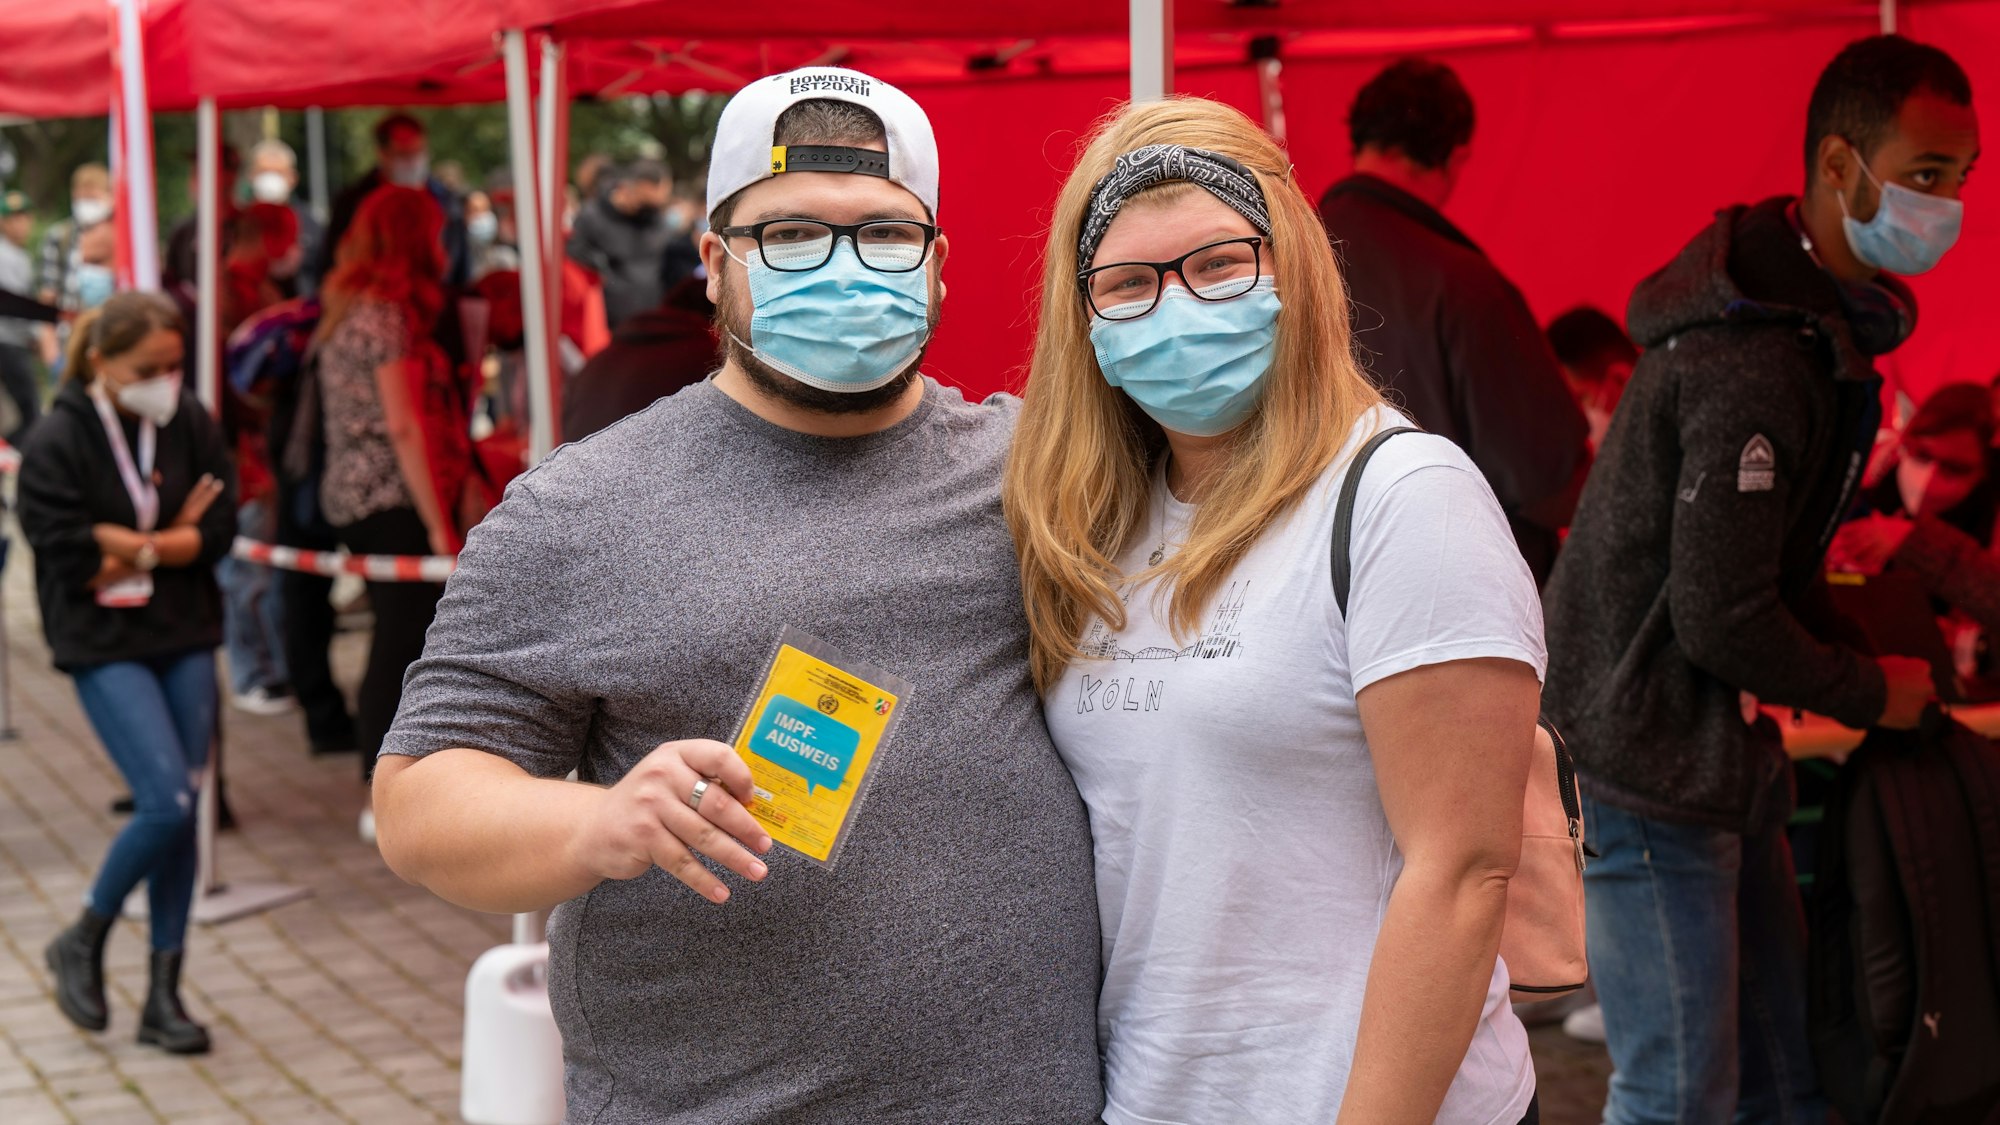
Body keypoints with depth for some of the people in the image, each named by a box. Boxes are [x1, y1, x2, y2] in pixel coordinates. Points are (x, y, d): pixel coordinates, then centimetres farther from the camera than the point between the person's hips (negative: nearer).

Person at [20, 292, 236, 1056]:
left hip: (186, 640, 4)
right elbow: (68, 557, -15)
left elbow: (219, 529, -3)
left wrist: (127, 548, -12)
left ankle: (163, 996, 16)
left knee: (180, 813, 5)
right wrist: (170, 540, -8)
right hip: (105, 649, -4)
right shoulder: (57, 443, -11)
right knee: (167, 802, -15)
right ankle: (83, 943, 11)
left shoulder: (190, 425, 1)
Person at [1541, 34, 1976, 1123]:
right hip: (1648, 758, -11)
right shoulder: (1759, 362, -24)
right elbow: (1721, 618, -24)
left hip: (1717, 747, 11)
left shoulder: (1806, 308, 10)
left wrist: (1863, 653, 5)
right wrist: (1870, 694, -8)